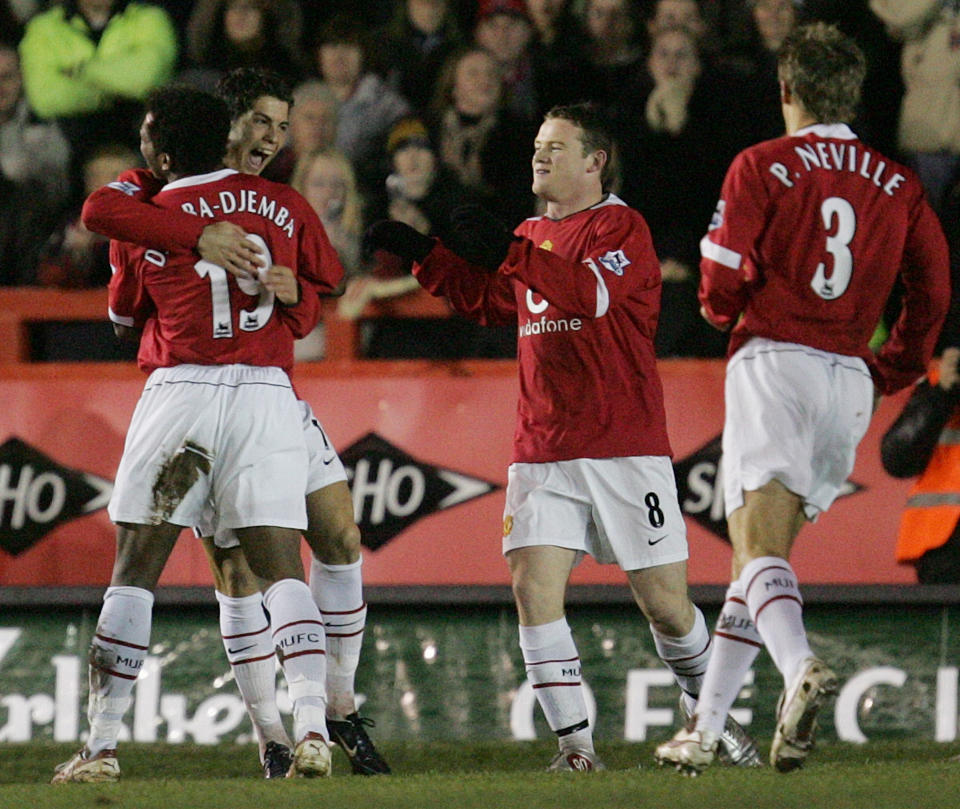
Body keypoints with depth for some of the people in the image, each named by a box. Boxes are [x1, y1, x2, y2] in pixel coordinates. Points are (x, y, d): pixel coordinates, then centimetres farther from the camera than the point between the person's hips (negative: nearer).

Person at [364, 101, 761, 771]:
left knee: (665, 604, -1)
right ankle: (576, 742, -7)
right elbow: (488, 300, 31)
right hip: (543, 451, 6)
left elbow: (595, 292, -24)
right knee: (533, 587, -11)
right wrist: (421, 253, 20)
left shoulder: (622, 226, -5)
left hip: (625, 449, -6)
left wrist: (508, 253, -30)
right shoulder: (534, 235, 17)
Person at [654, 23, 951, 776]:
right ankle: (705, 729, 15)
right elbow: (932, 294, 8)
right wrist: (890, 370, 21)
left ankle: (802, 670, -44)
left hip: (773, 364, -5)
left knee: (760, 549, -15)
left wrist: (729, 312, 19)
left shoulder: (761, 168, -1)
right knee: (764, 552, 14)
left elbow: (722, 290, -5)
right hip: (851, 380, 5)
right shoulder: (899, 185, 12)